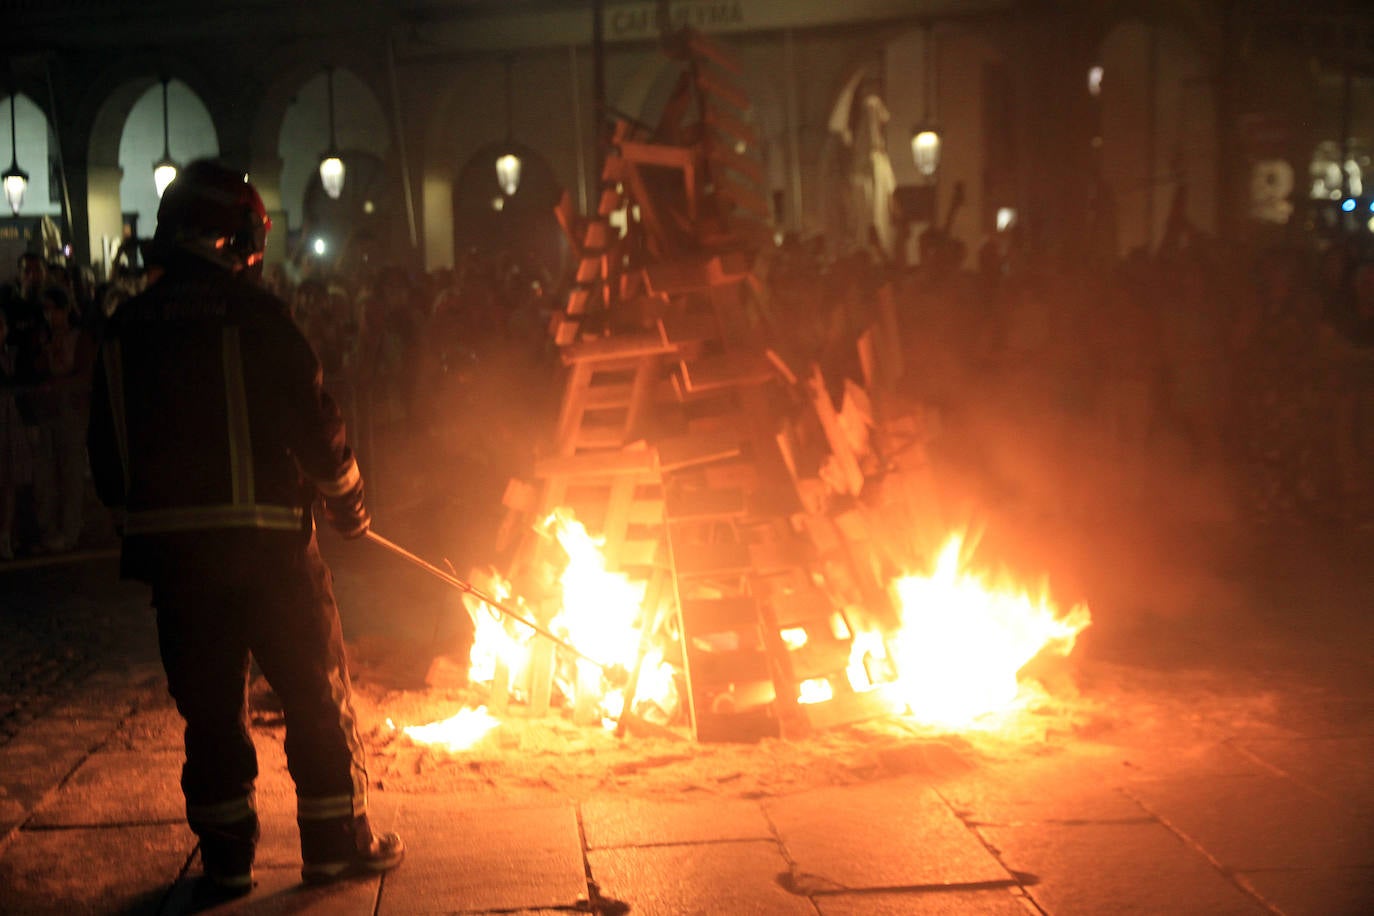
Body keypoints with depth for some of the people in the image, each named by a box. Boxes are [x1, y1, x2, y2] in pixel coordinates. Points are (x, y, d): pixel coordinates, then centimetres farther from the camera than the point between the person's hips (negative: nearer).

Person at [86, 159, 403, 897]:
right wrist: (348, 500, 7)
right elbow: (313, 420, -8)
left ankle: (226, 854, 18)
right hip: (263, 537, -4)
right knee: (316, 690, 8)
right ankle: (337, 840, 15)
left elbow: (106, 456, 9)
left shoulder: (125, 330, 7)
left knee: (207, 699, 13)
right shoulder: (255, 315, -9)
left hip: (169, 547, 4)